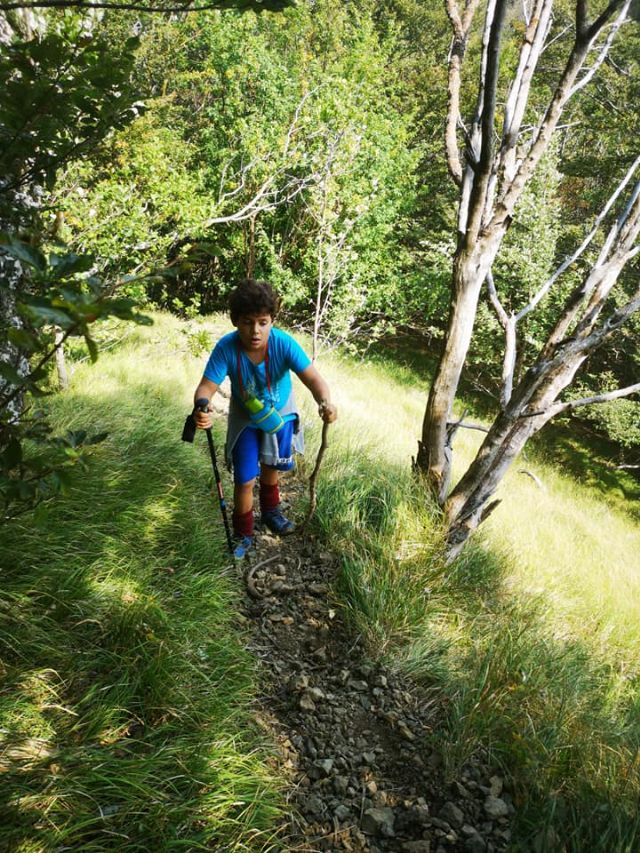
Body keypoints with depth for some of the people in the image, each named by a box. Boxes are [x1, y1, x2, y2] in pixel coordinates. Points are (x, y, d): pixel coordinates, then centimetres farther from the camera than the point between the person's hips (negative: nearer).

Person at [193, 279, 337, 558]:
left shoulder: (283, 343, -34)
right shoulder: (226, 348, -33)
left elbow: (313, 378, -41)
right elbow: (206, 387, -35)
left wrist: (325, 402, -62)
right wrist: (201, 410, -58)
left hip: (280, 412, 1)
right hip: (245, 417, -1)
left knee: (270, 466, 25)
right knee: (245, 480, -1)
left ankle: (271, 511, 56)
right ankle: (243, 534, 26)